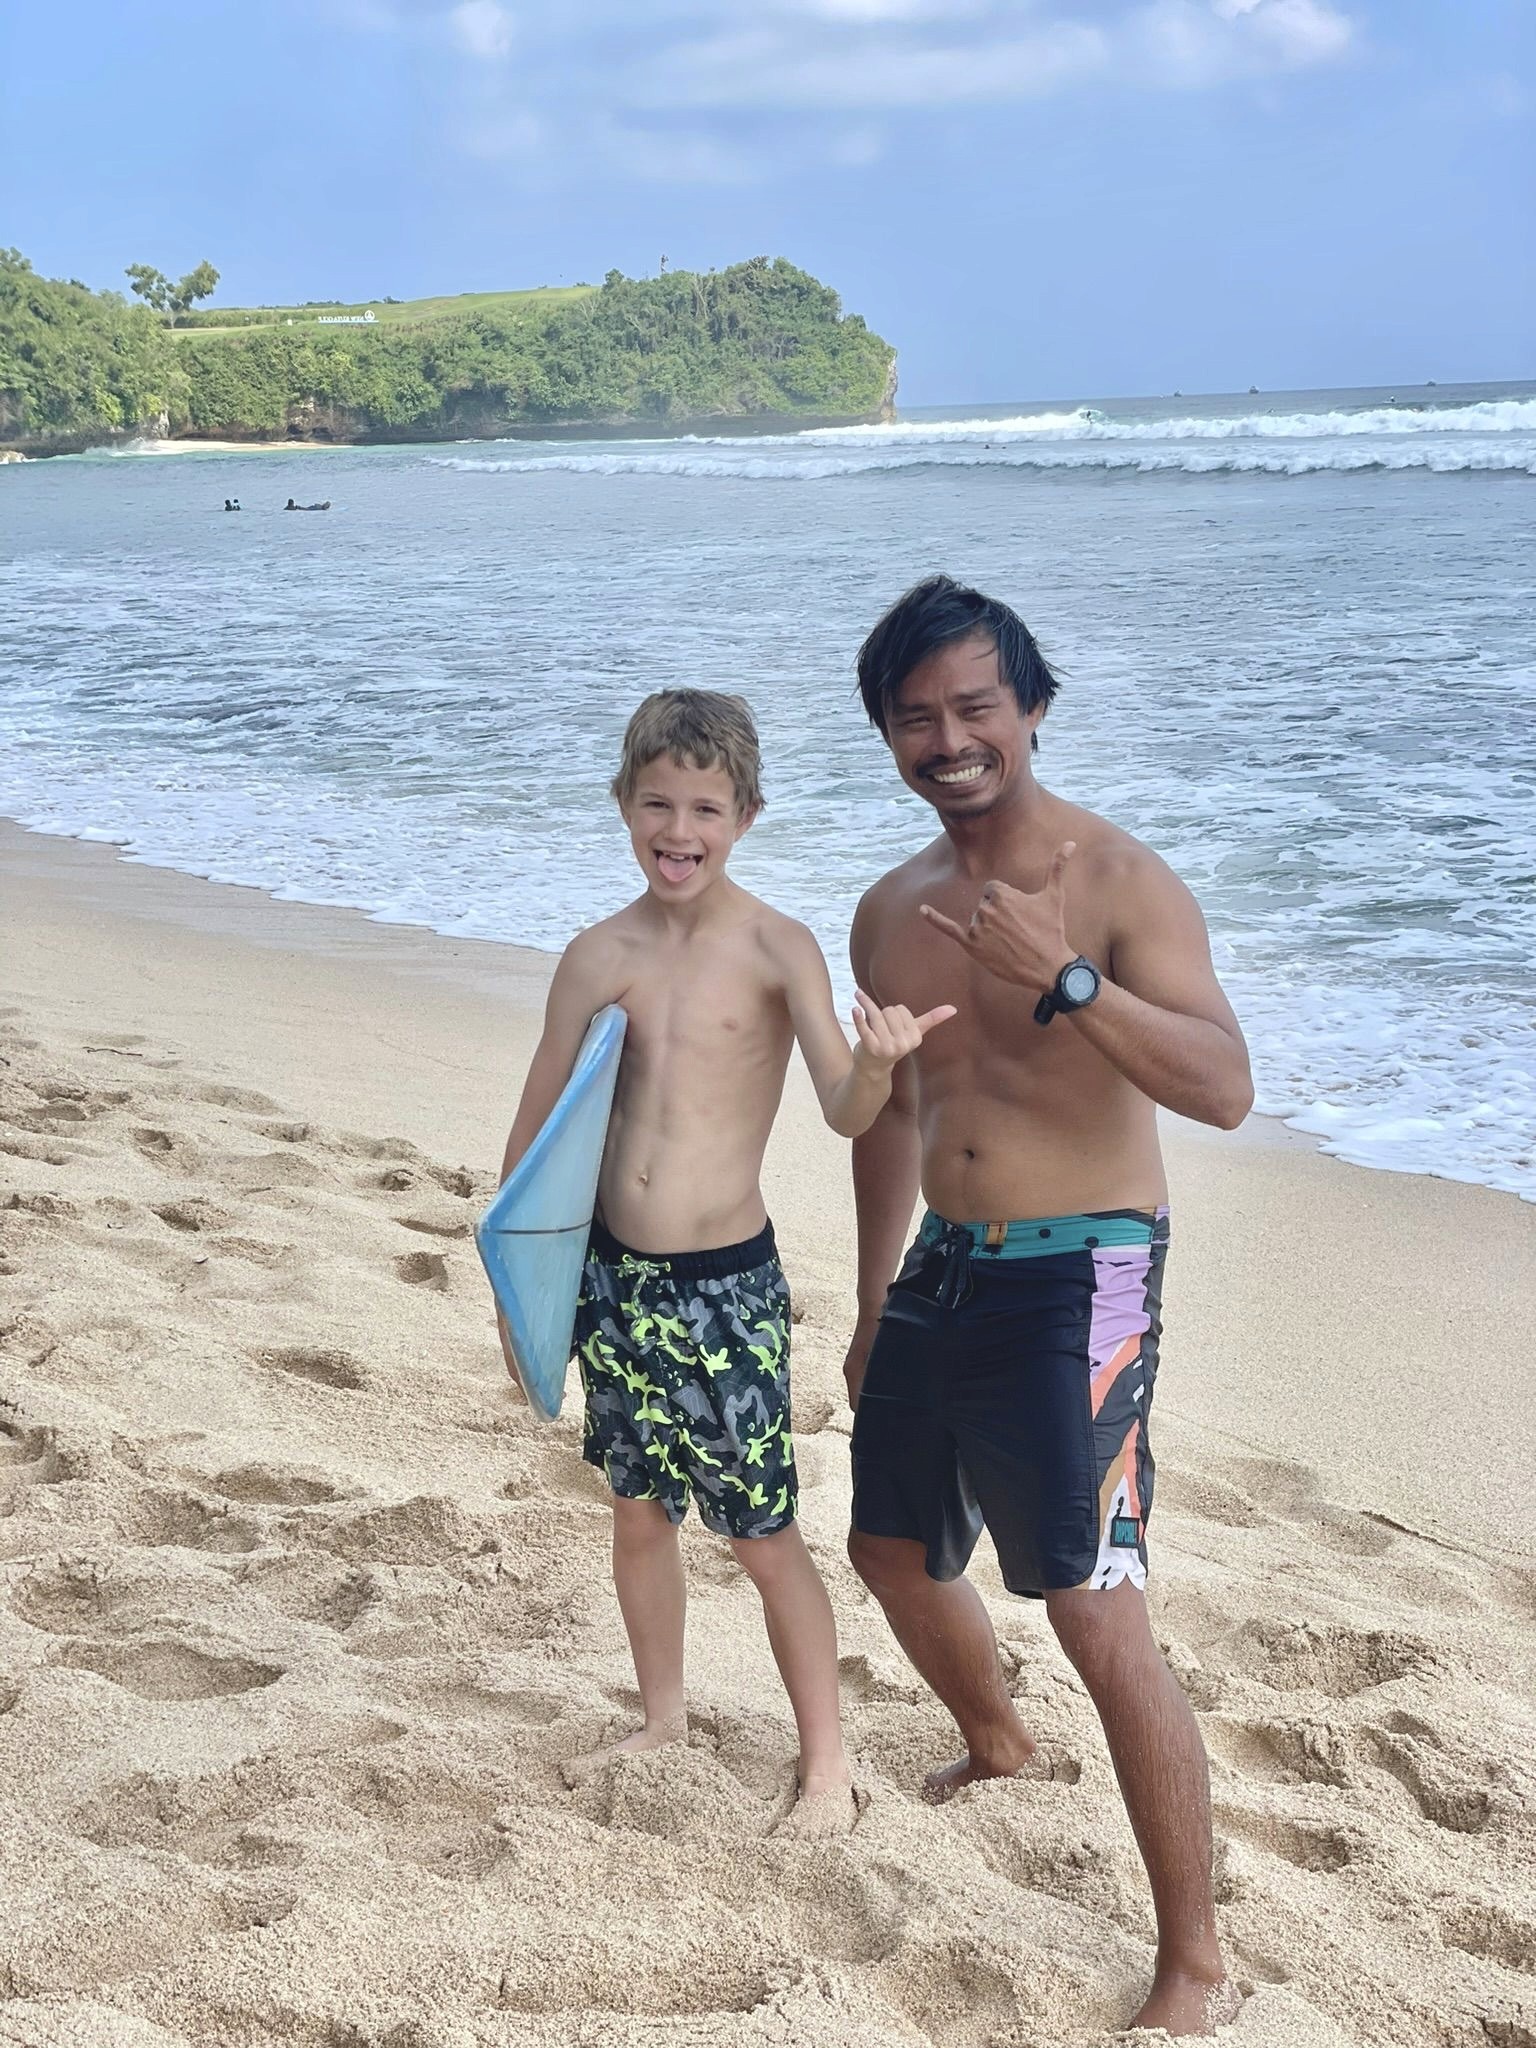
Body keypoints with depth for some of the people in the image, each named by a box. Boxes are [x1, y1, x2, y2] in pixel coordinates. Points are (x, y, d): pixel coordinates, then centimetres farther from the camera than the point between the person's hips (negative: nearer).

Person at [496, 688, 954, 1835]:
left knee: (766, 1537, 3)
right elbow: (539, 1131, 8)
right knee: (640, 1513, 18)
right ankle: (663, 1722, 39)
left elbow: (846, 1113, -21)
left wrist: (878, 1064, -44)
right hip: (615, 1274, 4)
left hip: (730, 1282, -4)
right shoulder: (601, 957, 0)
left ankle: (827, 1763, 20)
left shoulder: (777, 950, -10)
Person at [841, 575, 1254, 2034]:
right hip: (943, 1271, 8)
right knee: (892, 1547, 23)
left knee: (1098, 1619, -12)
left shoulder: (1117, 882, -12)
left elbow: (1224, 1087, -23)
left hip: (1077, 1278, -8)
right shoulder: (892, 913, 9)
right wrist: (873, 1310, 22)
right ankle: (997, 1742, 55)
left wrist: (1063, 980, -35)